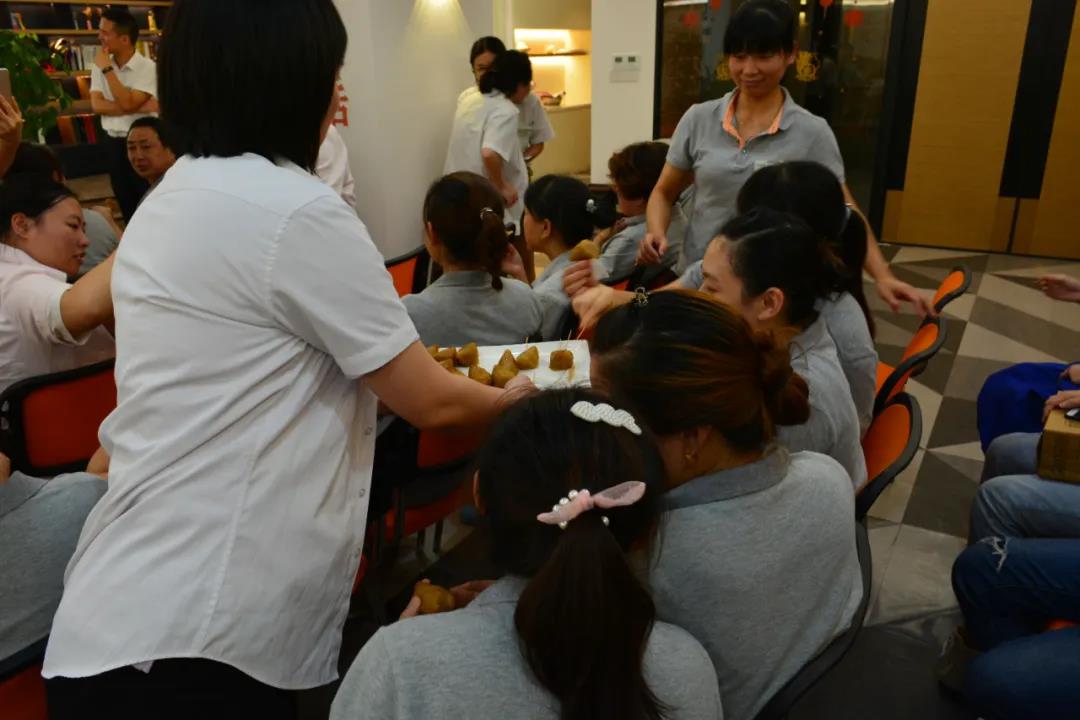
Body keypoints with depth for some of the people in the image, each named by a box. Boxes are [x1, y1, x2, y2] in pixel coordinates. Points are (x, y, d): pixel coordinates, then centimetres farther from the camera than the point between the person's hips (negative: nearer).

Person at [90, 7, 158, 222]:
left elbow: (127, 103, -19)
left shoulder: (147, 67, -11)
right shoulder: (100, 65, 5)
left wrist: (108, 69, -14)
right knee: (126, 204, 12)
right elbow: (97, 105, -5)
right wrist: (140, 108, -16)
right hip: (114, 143, 5)